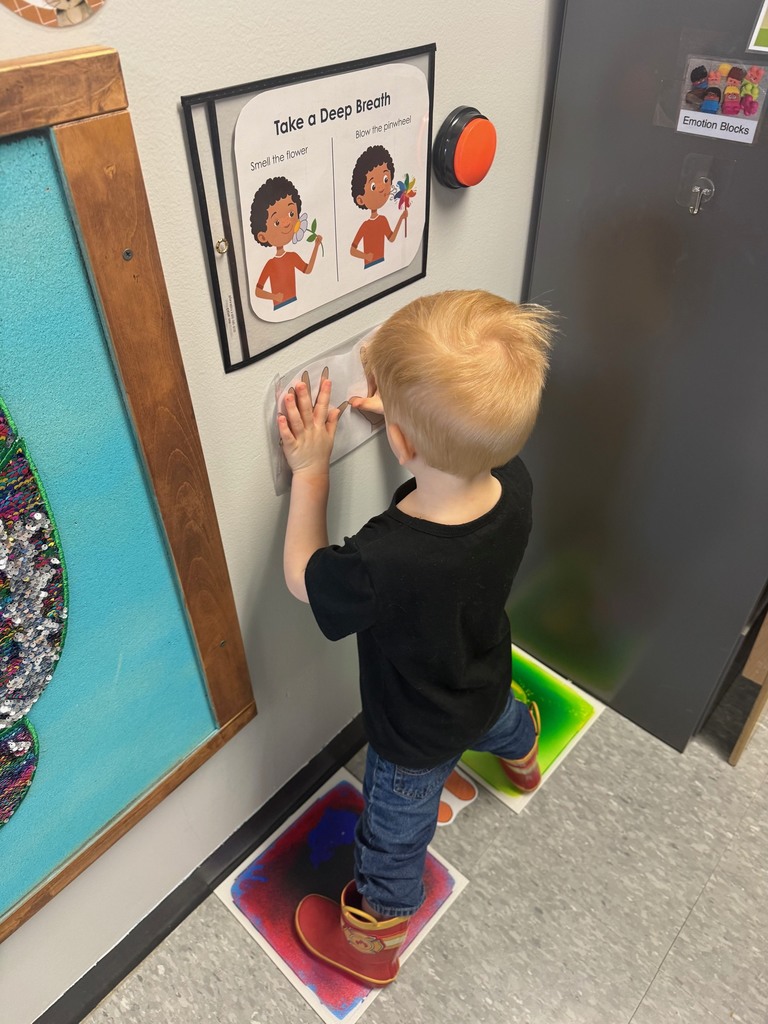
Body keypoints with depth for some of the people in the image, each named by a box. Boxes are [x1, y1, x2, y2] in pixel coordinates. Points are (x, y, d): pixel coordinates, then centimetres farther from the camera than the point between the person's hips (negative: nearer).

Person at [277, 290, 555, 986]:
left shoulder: (382, 565, -48)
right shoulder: (515, 484, -30)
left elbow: (304, 577, -24)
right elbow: (473, 453, -3)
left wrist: (310, 471, -20)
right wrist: (418, 415, -13)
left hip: (416, 738, -5)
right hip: (486, 683, 6)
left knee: (395, 838, 23)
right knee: (497, 716, 42)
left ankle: (373, 942, 55)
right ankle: (521, 756, 79)